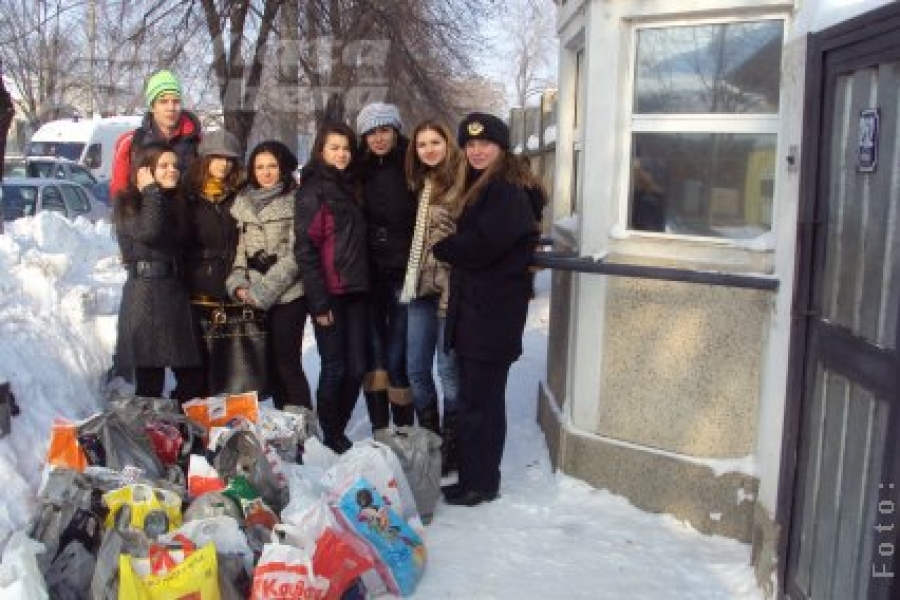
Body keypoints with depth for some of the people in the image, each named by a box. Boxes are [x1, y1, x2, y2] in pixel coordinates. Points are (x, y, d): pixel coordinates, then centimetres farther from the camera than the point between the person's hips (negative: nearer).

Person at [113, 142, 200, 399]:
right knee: (150, 380, -6)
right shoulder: (128, 203, -2)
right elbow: (148, 232, -22)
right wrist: (152, 191, -9)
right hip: (145, 293, -6)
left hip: (176, 293, 6)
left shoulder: (177, 203, 17)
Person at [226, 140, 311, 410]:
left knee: (287, 363, -6)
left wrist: (262, 292, -12)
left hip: (287, 294, -5)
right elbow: (240, 247, 13)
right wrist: (238, 284, -3)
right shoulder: (243, 201, 12)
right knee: (272, 363, 11)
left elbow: (294, 254, -11)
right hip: (253, 298, 6)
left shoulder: (295, 201, -6)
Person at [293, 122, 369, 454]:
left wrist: (365, 283, 7)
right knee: (335, 368, 0)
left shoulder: (349, 186, 15)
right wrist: (319, 300, -16)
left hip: (356, 292, 6)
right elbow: (306, 248, -12)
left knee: (356, 368, 7)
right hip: (330, 293, -6)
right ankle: (330, 438, 15)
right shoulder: (314, 190, -5)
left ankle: (339, 430, 23)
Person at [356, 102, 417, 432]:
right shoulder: (360, 171, 7)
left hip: (403, 275, -4)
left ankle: (403, 431, 9)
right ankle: (378, 429, 20)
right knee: (373, 353, 9)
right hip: (369, 274, 4)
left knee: (397, 357, -5)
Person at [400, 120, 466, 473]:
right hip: (421, 287, 8)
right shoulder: (421, 184, 14)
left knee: (449, 371, 1)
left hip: (450, 288, -8)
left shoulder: (461, 182, -9)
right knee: (416, 370, 11)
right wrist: (412, 280, 14)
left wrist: (453, 291, -18)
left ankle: (450, 450, 15)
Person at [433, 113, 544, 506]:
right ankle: (472, 472, 25)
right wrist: (452, 246, -2)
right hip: (474, 304, 10)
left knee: (480, 398, -2)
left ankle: (479, 483, 8)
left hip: (494, 308, -10)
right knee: (475, 394, 15)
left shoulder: (509, 190, -14)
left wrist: (441, 248, -7)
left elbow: (481, 244, -22)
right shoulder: (482, 185, 18)